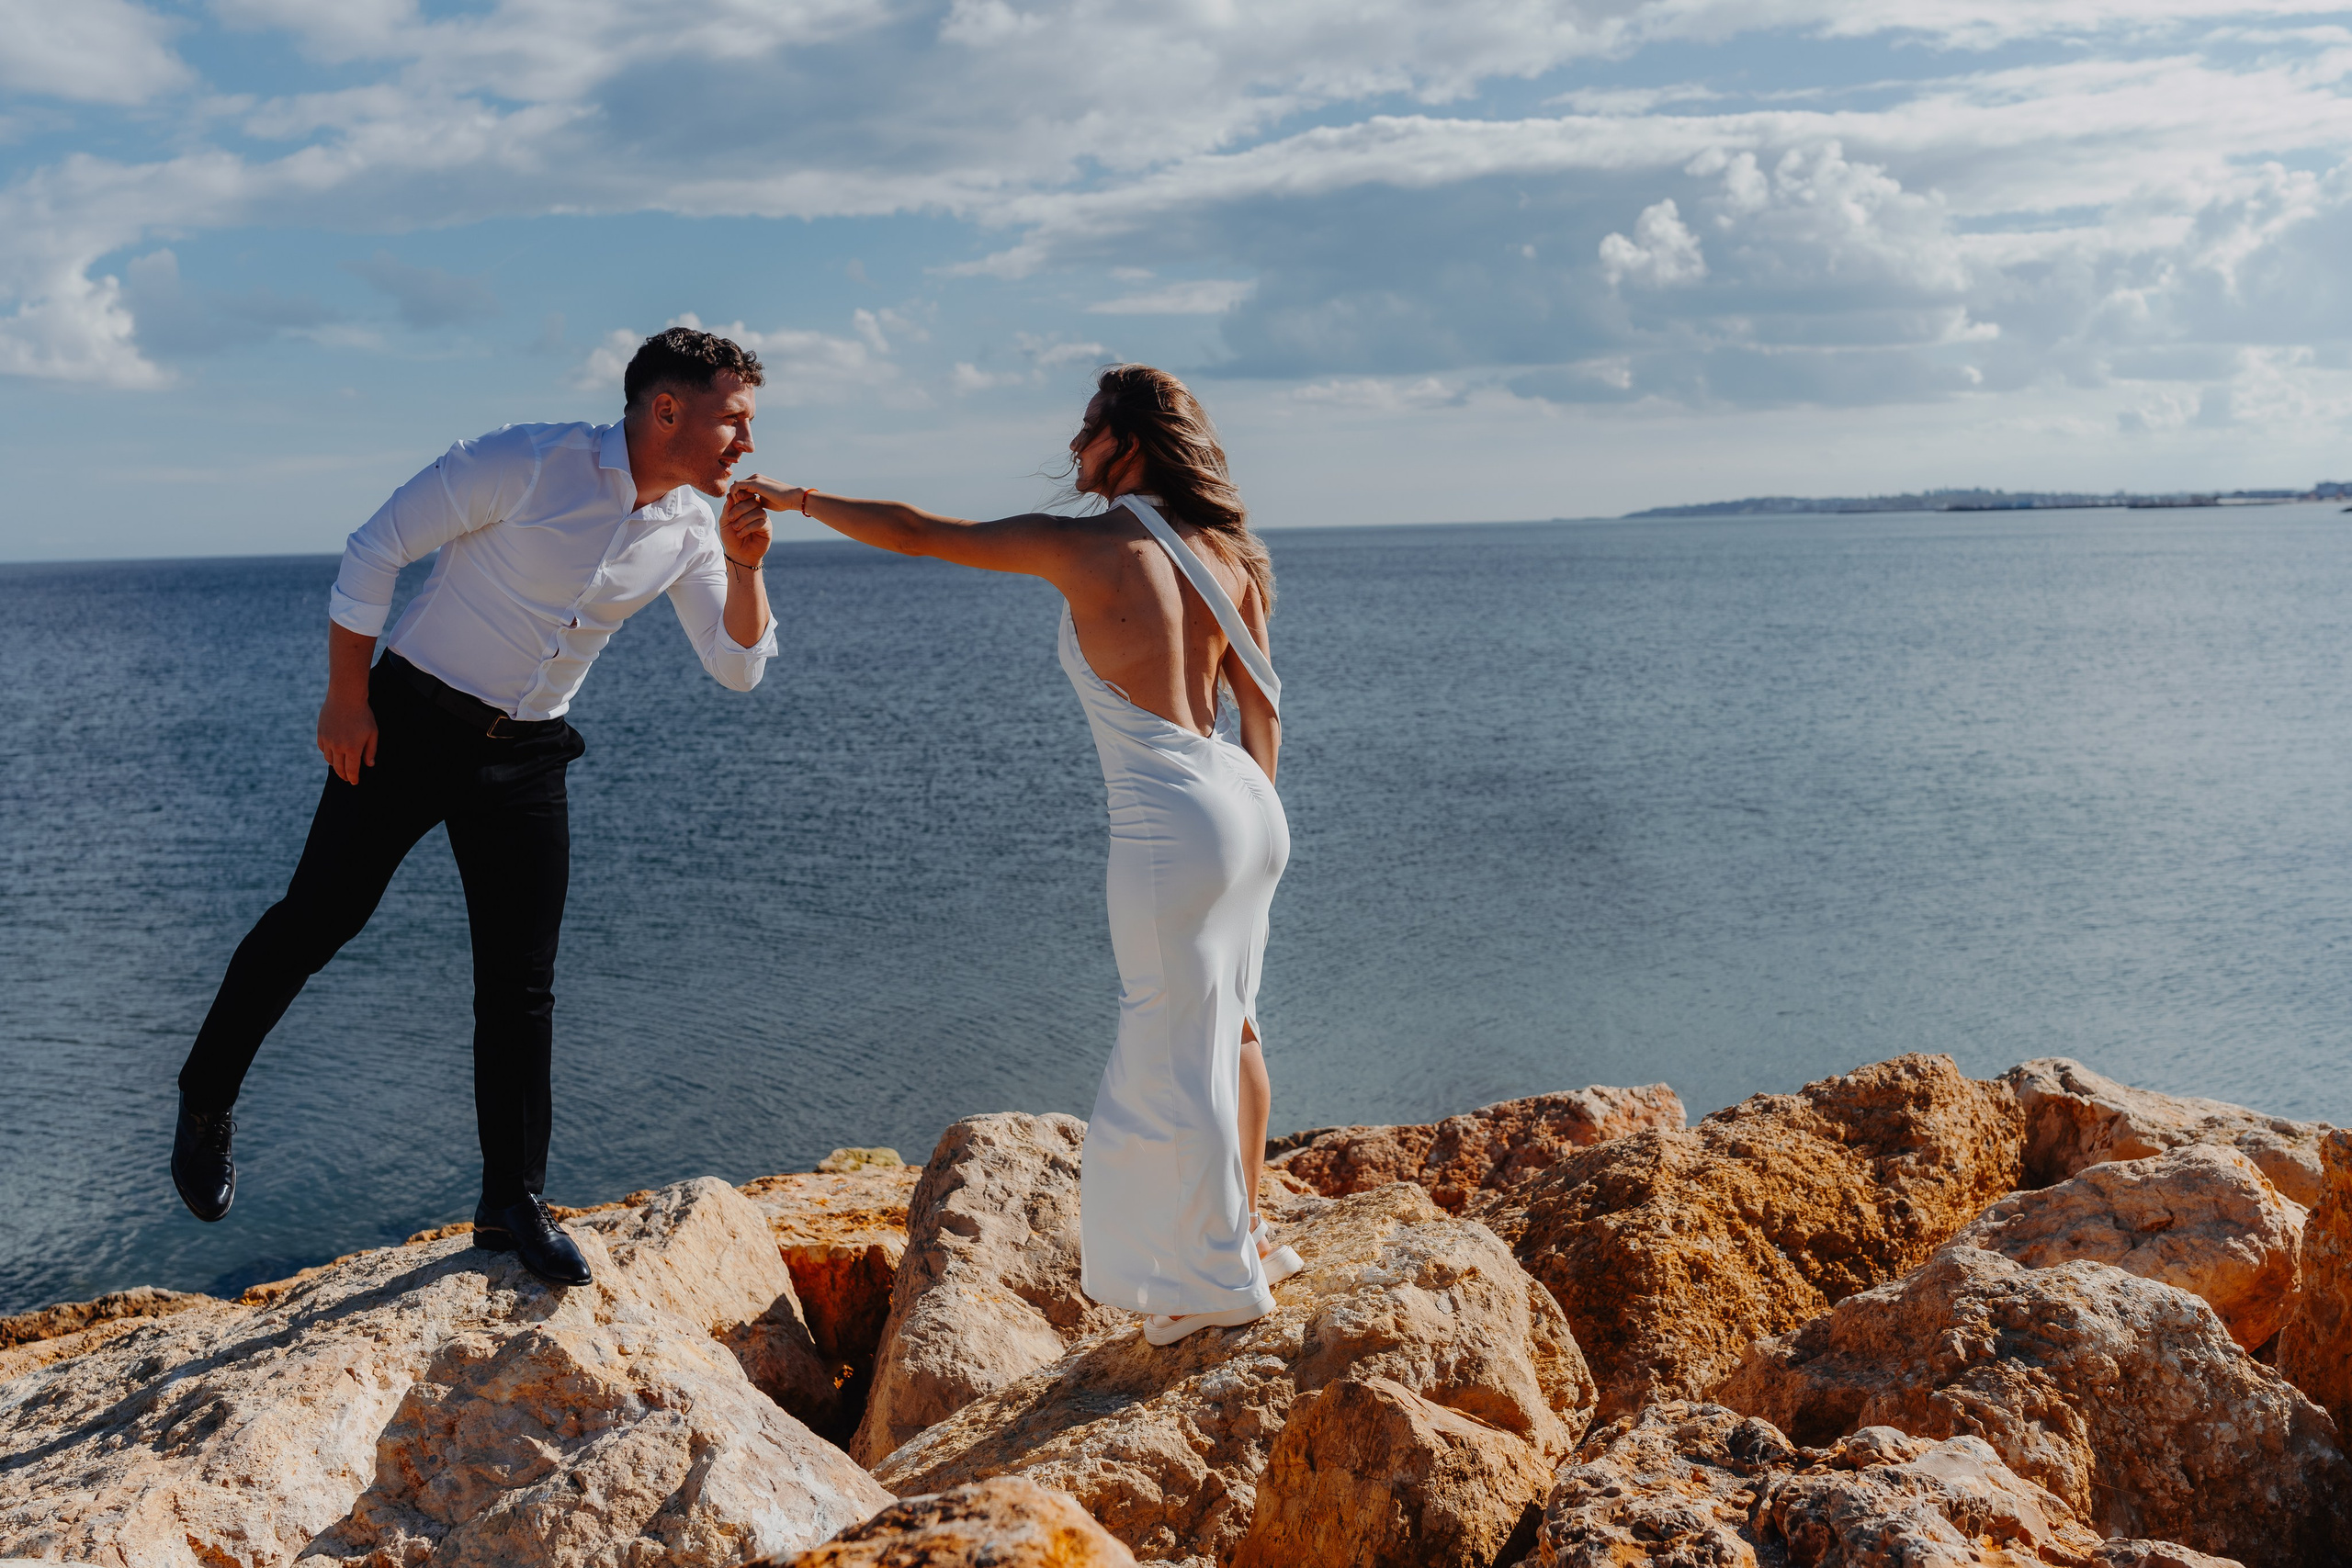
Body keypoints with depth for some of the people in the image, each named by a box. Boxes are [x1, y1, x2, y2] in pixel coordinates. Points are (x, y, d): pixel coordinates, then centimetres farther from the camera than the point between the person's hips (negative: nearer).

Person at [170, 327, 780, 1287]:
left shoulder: (687, 531, 0)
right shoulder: (526, 463, -18)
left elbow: (738, 668, 2)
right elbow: (378, 548, -12)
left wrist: (745, 566, -15)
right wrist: (346, 698, -12)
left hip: (526, 756, 5)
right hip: (412, 721, -4)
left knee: (522, 986, 3)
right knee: (316, 920, 1)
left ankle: (513, 1203, 14)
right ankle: (205, 1100, 27)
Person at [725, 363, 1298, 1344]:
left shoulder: (1082, 548, -10)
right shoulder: (1222, 552, 8)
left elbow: (914, 534, -5)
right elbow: (1262, 706, 11)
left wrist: (796, 498, 7)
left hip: (1173, 824, -8)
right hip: (1248, 807, 8)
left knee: (1174, 1057, 6)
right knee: (1225, 1028, 23)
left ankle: (1222, 1281, 21)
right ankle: (1246, 1237, 38)